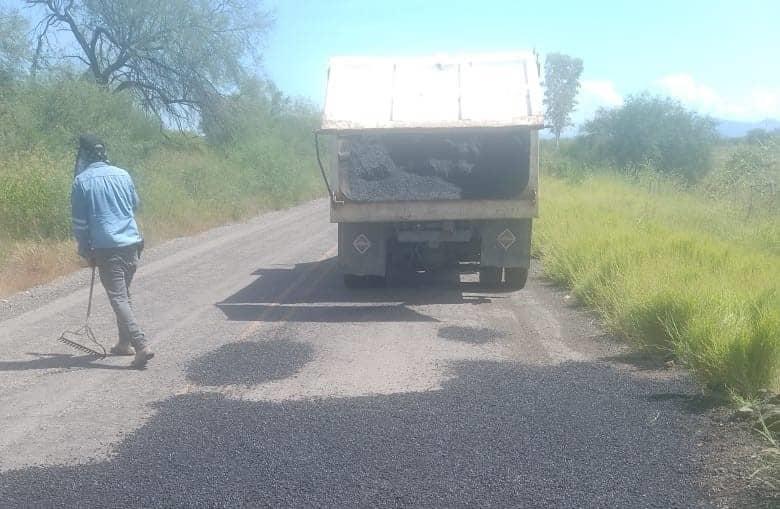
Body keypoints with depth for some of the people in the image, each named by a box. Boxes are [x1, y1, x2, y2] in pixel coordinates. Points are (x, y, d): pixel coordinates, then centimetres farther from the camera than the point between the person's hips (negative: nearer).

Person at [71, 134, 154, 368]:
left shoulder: (82, 180, -6)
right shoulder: (122, 174, 6)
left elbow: (80, 221, -3)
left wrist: (85, 250, 7)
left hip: (107, 247, -5)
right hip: (132, 242, 5)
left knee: (119, 298, -4)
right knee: (124, 295, 19)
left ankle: (141, 346, -16)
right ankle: (125, 343, 28)